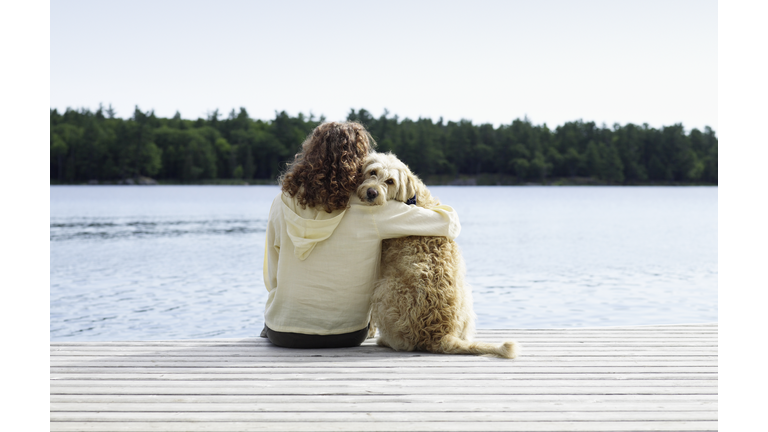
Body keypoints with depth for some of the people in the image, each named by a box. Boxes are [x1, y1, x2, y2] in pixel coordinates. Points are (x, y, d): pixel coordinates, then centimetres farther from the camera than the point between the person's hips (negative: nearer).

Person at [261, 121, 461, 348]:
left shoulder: (282, 204, -10)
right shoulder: (370, 211, -18)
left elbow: (272, 280, 0)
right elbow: (450, 223, -13)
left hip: (282, 335, 2)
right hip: (345, 336, -1)